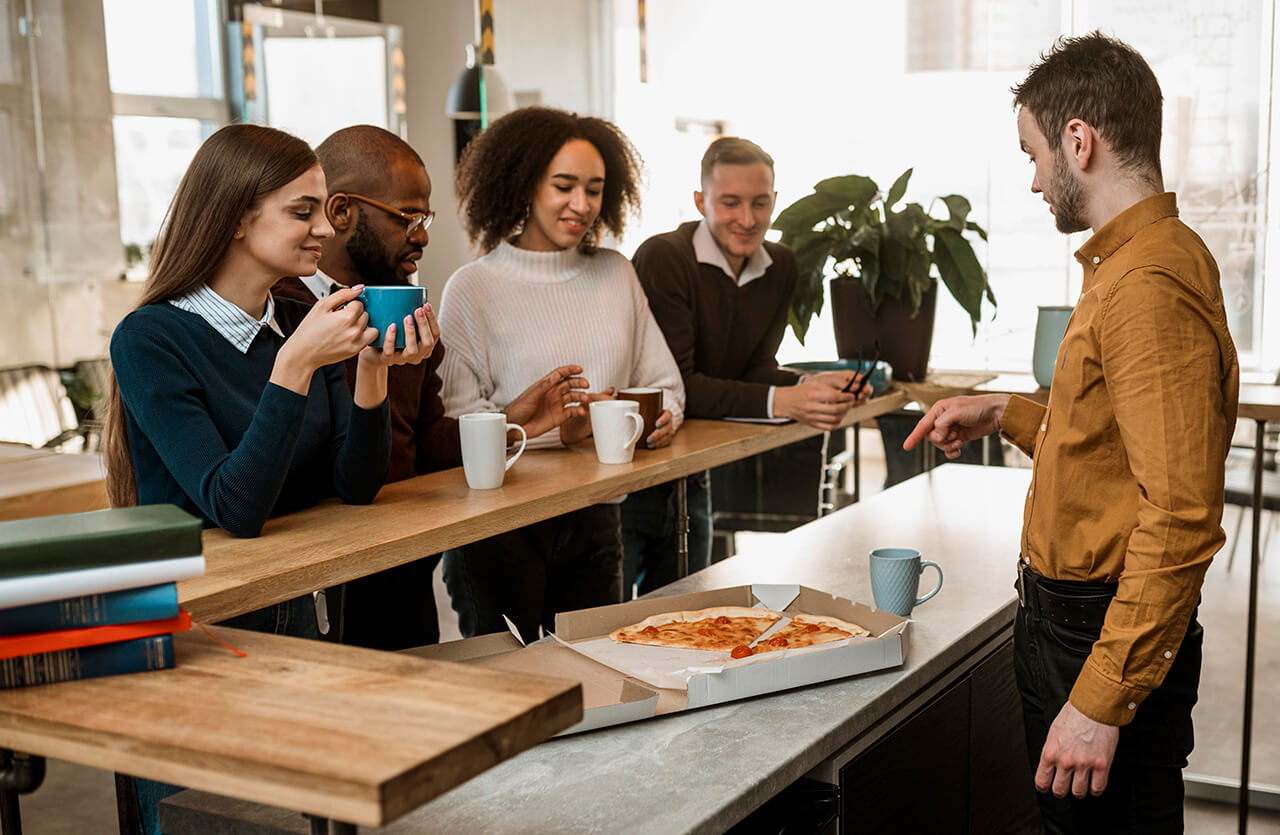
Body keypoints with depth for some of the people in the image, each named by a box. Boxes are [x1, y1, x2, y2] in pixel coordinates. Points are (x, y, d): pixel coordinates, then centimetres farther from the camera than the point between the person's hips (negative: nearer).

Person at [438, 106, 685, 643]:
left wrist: (662, 417, -10)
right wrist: (555, 428, -23)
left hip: (594, 517, 4)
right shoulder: (473, 288, -4)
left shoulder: (616, 274, 10)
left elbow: (663, 383, 13)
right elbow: (457, 419, -12)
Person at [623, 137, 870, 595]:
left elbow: (756, 370, 2)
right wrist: (780, 402, -33)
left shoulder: (781, 267, 3)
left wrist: (810, 386, -19)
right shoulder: (663, 258, -19)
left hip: (690, 476, 6)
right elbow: (673, 385, -24)